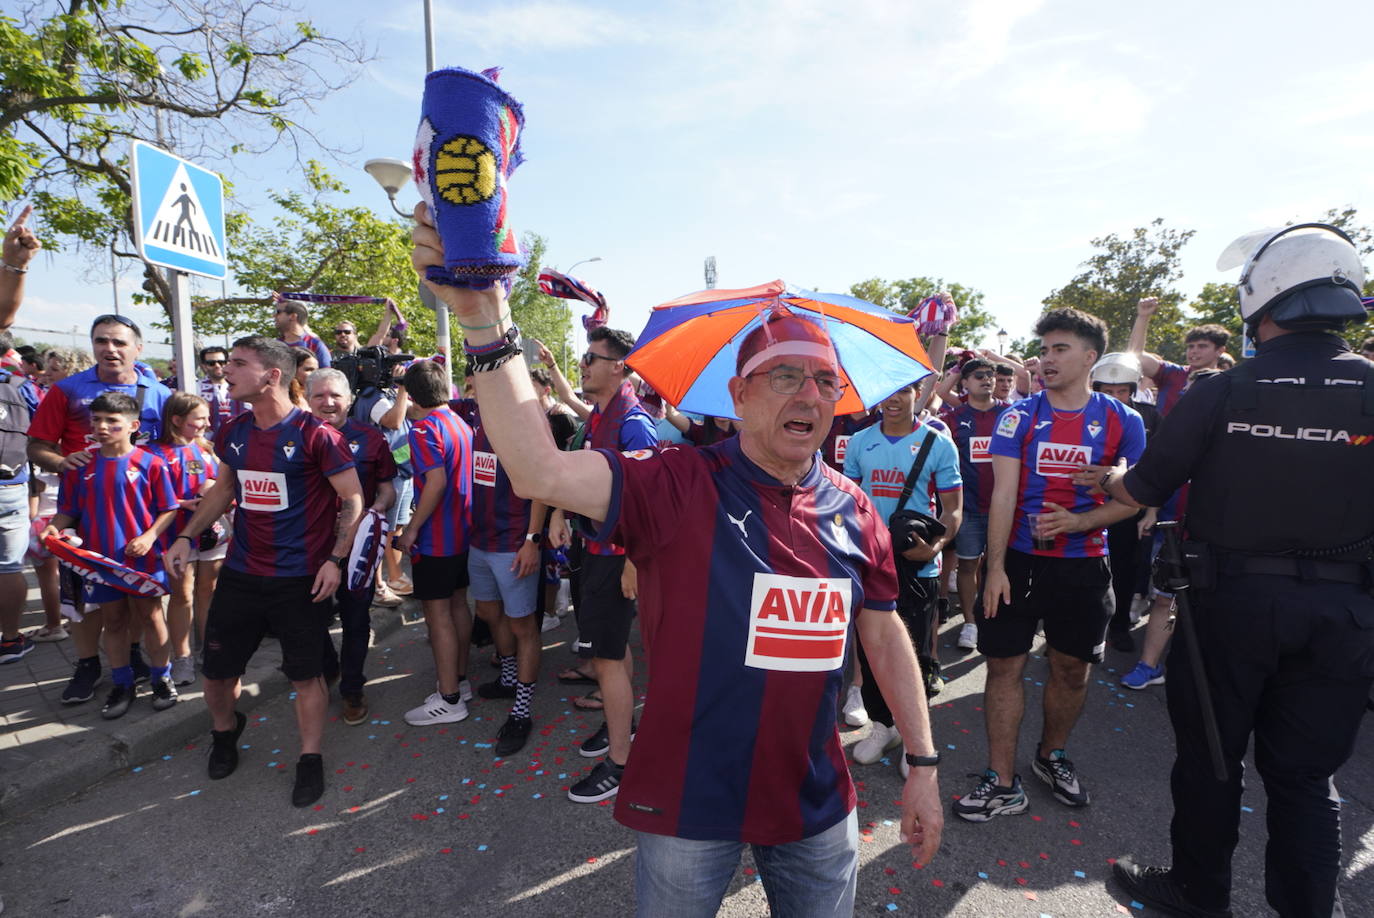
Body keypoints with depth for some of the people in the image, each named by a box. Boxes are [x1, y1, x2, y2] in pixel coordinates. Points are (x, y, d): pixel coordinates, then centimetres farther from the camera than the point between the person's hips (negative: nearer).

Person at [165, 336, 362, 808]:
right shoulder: (232, 433, 4)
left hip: (300, 581, -5)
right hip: (240, 574, 6)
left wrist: (335, 560, -16)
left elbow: (353, 499, -11)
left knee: (305, 675, 6)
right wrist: (187, 536, 10)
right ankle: (224, 730, 46)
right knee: (216, 669, 15)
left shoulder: (315, 434, -15)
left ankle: (310, 760, 25)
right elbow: (223, 489, 20)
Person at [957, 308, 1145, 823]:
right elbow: (1003, 493, -7)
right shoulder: (1019, 416, -1)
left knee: (1072, 670, 13)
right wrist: (995, 566, -13)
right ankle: (1002, 784, 13)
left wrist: (1077, 521, -16)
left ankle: (1052, 756, 39)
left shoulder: (1122, 422, 0)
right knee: (1004, 665, 1)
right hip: (1018, 559, -1)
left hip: (1083, 564, 1)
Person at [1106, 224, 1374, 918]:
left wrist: (1106, 480, 17)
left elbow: (1142, 491, -4)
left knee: (1210, 755, 14)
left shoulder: (1220, 393, -11)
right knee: (1307, 771, 16)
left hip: (1231, 599, -2)